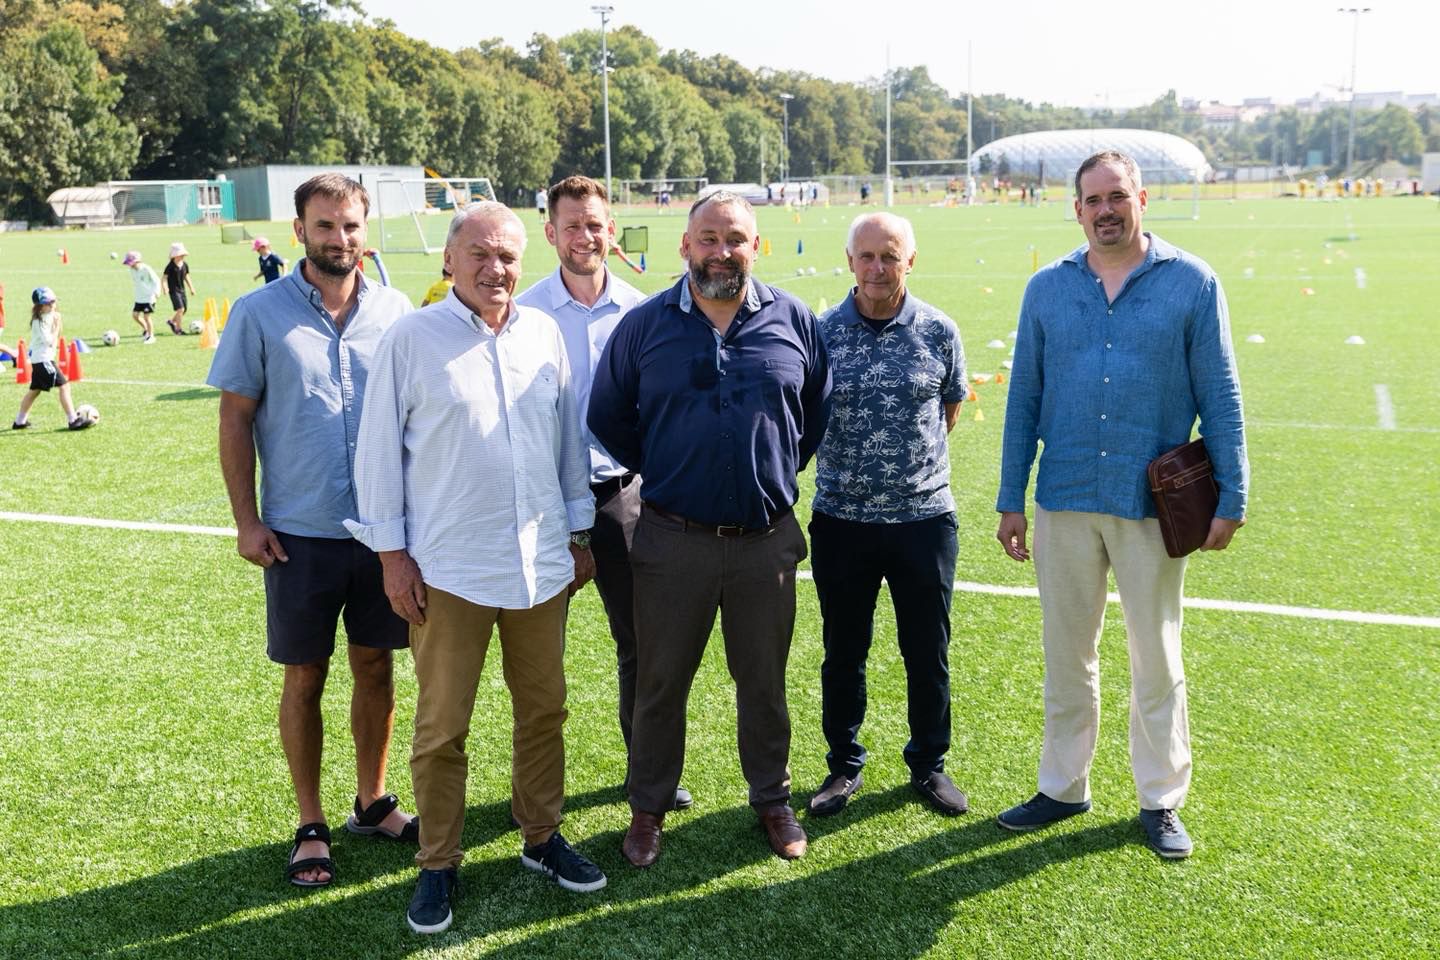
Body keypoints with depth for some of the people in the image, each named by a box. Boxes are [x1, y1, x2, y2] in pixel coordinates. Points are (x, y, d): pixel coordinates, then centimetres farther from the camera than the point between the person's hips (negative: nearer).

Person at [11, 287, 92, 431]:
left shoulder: (50, 316, 9)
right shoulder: (39, 321, -17)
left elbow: (53, 341, 15)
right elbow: (50, 341, -21)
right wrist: (57, 325, -16)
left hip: (38, 360, 10)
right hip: (43, 359, -10)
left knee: (34, 390, 19)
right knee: (64, 386, -12)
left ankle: (20, 421, 29)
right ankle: (73, 420, -14)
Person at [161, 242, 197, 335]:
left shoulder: (185, 265, 6)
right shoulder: (170, 266, -13)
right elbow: (164, 277, -12)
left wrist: (191, 288, 18)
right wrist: (164, 287, -27)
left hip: (182, 290, 7)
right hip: (174, 290, -7)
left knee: (184, 309, 10)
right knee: (180, 309, -16)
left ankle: (171, 321, 34)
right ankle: (178, 329, -5)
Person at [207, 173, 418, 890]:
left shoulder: (395, 311, 2)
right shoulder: (259, 313, -4)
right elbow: (235, 420, -1)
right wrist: (246, 521, -5)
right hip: (300, 533, -2)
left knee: (376, 668, 13)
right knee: (304, 678, 8)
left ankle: (372, 804, 30)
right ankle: (310, 826, 23)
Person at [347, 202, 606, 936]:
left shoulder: (545, 333, 6)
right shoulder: (411, 338, -5)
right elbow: (380, 449, -3)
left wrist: (578, 531, 14)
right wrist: (391, 551, -6)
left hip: (541, 563, 4)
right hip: (447, 569, -4)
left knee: (544, 709, 14)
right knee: (441, 727, 5)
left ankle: (541, 836, 33)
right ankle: (438, 866, 21)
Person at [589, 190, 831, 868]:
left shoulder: (793, 322, 2)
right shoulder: (644, 324, -2)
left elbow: (818, 410, 15)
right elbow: (607, 416, 9)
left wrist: (779, 471, 12)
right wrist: (661, 472, 10)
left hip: (766, 539, 1)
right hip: (673, 539, -1)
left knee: (764, 682, 14)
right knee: (659, 683, 10)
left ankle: (773, 801, 32)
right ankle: (648, 809, 27)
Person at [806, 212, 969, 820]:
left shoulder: (940, 332, -2)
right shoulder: (821, 333, -4)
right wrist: (855, 466, 9)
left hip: (924, 518, 0)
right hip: (840, 519, 0)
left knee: (928, 653, 10)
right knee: (843, 652, 12)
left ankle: (929, 764, 30)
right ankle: (844, 764, 29)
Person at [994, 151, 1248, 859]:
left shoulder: (1192, 283, -2)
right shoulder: (1047, 288, 4)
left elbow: (1219, 396, -1)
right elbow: (1024, 399, 7)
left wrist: (1231, 498, -5)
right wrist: (1011, 499, 4)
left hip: (1154, 503, -2)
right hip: (1065, 501, 2)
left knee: (1157, 659, 10)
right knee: (1066, 655, 13)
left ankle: (1161, 801, 25)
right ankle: (1062, 787, 28)